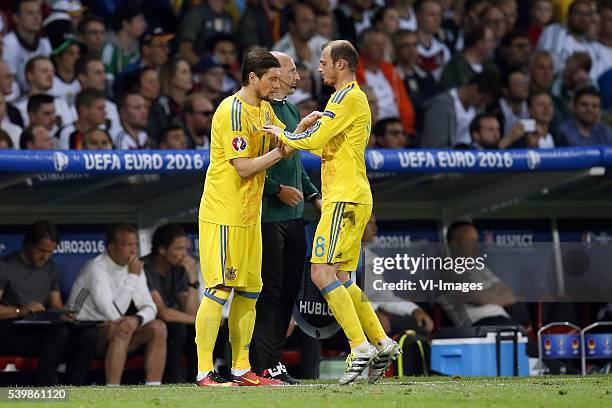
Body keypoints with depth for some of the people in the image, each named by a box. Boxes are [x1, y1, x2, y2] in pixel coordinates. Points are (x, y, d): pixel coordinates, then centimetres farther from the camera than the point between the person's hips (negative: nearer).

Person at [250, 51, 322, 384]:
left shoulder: (291, 110, 18)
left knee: (289, 289, 10)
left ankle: (273, 360, 16)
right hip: (268, 216, -9)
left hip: (293, 215, 9)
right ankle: (264, 366, -4)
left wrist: (313, 196, 21)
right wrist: (278, 189, -18)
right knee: (269, 290, -7)